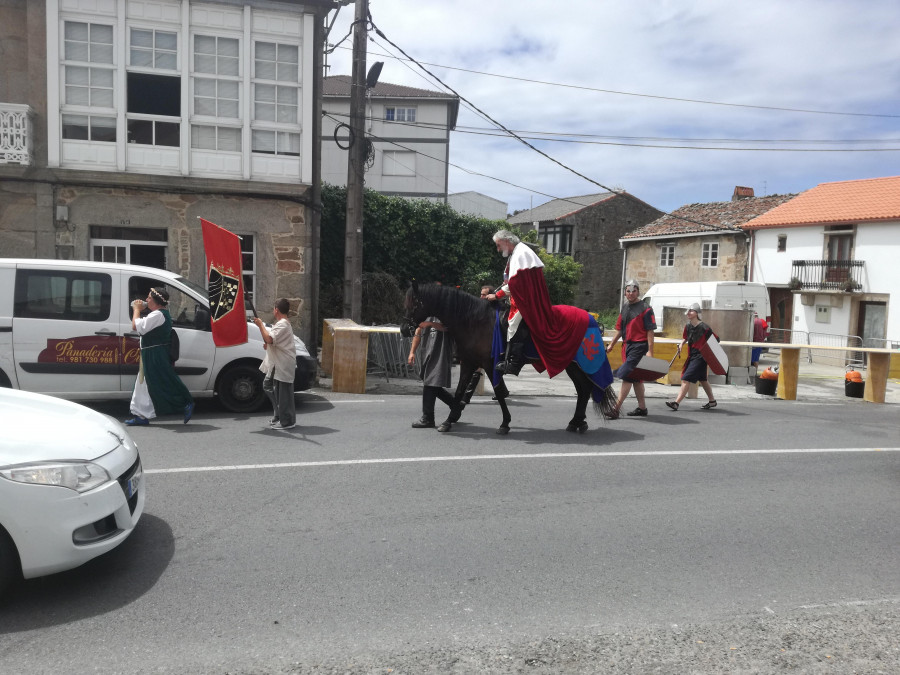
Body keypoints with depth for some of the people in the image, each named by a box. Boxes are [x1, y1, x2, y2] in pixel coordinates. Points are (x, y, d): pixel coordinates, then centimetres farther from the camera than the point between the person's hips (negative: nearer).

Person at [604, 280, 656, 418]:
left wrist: (650, 351, -17)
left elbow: (650, 331, -11)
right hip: (627, 345, 8)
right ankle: (642, 408, 24)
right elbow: (619, 329, 22)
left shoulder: (645, 309, -7)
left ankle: (616, 408, -15)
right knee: (636, 378, 14)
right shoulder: (625, 308, 15)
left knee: (627, 376, -13)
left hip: (639, 346, -8)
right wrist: (611, 345, 20)